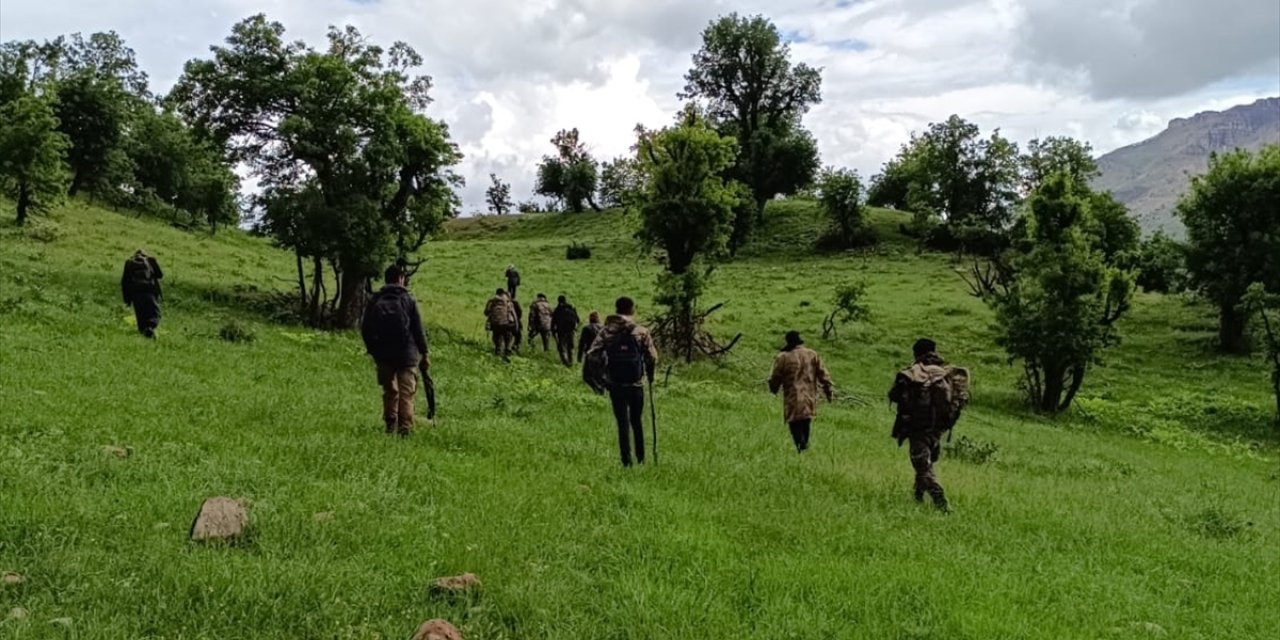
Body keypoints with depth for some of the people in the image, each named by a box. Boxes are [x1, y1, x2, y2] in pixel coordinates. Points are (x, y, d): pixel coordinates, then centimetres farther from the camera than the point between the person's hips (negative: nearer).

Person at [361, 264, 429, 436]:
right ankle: (405, 427, -11)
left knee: (389, 391, 14)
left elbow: (365, 330, 7)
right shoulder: (408, 299, -3)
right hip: (406, 353, -3)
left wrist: (373, 350, 17)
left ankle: (391, 425, 15)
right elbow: (418, 329, -2)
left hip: (383, 354, 3)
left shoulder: (375, 301, 5)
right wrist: (424, 352, 5)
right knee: (406, 392, -2)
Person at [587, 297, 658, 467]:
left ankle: (627, 461, 6)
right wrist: (650, 375, 9)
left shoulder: (606, 331, -4)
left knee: (623, 423, 8)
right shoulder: (641, 332, -7)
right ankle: (641, 458, 25)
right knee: (637, 422, 18)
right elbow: (652, 357, -10)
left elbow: (592, 354, -11)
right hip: (636, 384, 0)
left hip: (615, 384, 0)